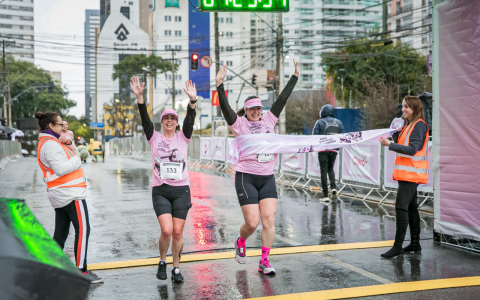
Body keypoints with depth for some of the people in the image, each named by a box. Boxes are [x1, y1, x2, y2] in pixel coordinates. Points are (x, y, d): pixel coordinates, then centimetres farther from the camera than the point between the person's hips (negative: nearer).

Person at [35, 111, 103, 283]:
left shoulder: (49, 142, 19)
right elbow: (61, 168, -26)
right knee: (83, 230, -9)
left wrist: (69, 143, 4)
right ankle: (82, 271, -8)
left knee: (61, 233, 13)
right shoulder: (50, 144, -14)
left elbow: (74, 155, 21)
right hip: (71, 193, -11)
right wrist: (77, 159, -12)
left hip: (60, 196, 11)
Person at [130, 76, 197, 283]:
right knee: (166, 230, -14)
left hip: (181, 190, 1)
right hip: (160, 190, -1)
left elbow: (190, 120, -10)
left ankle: (176, 268, 18)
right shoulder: (154, 137, 6)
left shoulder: (183, 137, 6)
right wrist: (139, 97, -24)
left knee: (178, 232, 1)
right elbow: (145, 118, -8)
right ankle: (162, 262, 13)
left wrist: (192, 100, -28)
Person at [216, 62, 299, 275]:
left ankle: (264, 262, 5)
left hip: (267, 177, 4)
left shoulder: (268, 120, 10)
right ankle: (240, 243, 28)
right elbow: (225, 107, -14)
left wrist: (295, 77, 12)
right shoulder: (239, 124, -1)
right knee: (252, 223, -5)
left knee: (269, 220, -4)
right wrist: (219, 85, -25)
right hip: (246, 177, -4)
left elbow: (282, 99, 11)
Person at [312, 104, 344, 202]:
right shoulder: (339, 122, 9)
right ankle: (333, 187, 0)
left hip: (323, 150, -3)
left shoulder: (319, 122, -2)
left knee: (324, 171, 1)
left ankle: (326, 195, -2)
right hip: (334, 150, 3)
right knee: (330, 168, 22)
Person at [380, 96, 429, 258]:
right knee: (411, 207, 13)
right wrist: (395, 131, 2)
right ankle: (415, 244, 21)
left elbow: (412, 149, -22)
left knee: (401, 207, -13)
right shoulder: (408, 125, 17)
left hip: (411, 173, -10)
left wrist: (390, 145, -28)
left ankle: (398, 246, -11)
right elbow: (399, 144, 15)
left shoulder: (419, 125, -12)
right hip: (406, 173, 10)